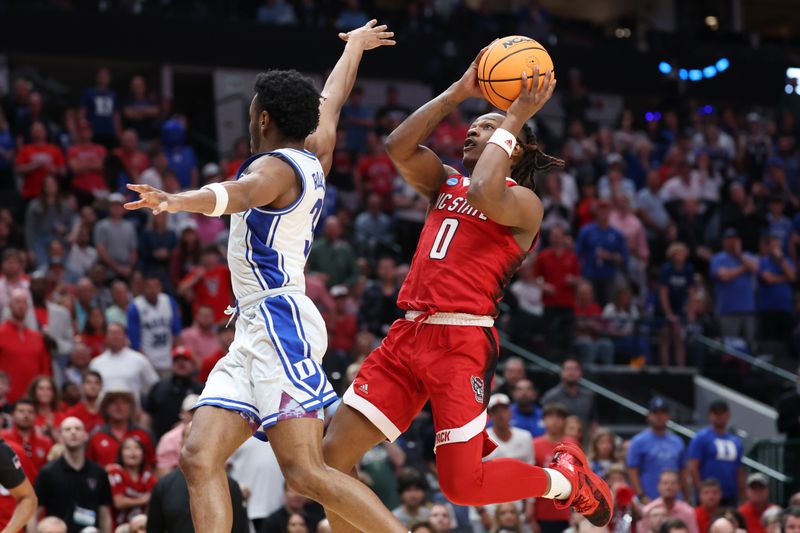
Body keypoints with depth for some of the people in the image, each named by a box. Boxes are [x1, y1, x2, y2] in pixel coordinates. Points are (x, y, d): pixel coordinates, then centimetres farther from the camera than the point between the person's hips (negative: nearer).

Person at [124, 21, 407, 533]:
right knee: (200, 459, -4)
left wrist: (178, 201, -50)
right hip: (255, 333, 10)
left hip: (281, 323, -10)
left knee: (306, 471, -18)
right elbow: (331, 102, 38)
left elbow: (240, 194, -31)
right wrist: (356, 47, 57)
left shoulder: (275, 165, -7)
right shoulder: (314, 158, 18)